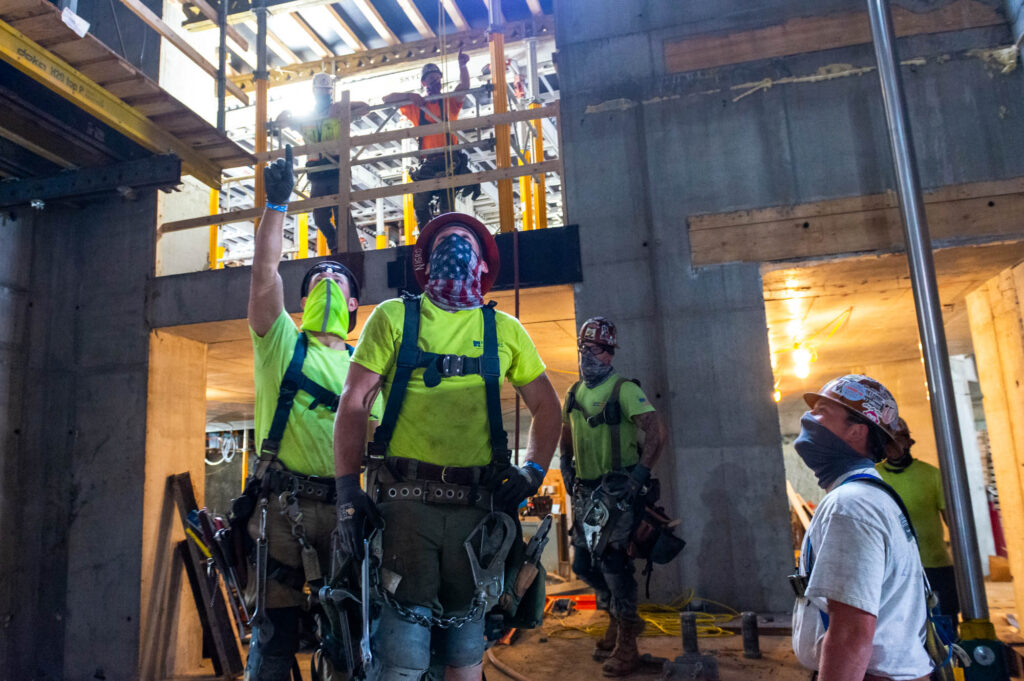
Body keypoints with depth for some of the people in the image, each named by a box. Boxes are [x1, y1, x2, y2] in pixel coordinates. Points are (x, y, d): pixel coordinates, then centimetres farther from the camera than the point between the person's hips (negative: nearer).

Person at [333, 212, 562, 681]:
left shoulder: (504, 330, 10)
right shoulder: (394, 317, 5)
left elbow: (546, 406, 17)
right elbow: (353, 404, 2)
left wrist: (533, 470, 4)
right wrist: (348, 491, -6)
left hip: (477, 502, 3)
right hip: (405, 497, -2)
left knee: (465, 629, 14)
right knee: (404, 640, -1)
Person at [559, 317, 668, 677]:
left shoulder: (624, 390, -10)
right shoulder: (574, 393, 11)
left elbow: (657, 433, -18)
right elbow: (566, 433, 26)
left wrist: (640, 475, -23)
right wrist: (566, 466, 14)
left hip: (617, 489, -7)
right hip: (585, 491, 7)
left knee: (613, 562, -9)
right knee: (583, 564, 12)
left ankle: (626, 648, 4)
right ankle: (619, 616, 34)